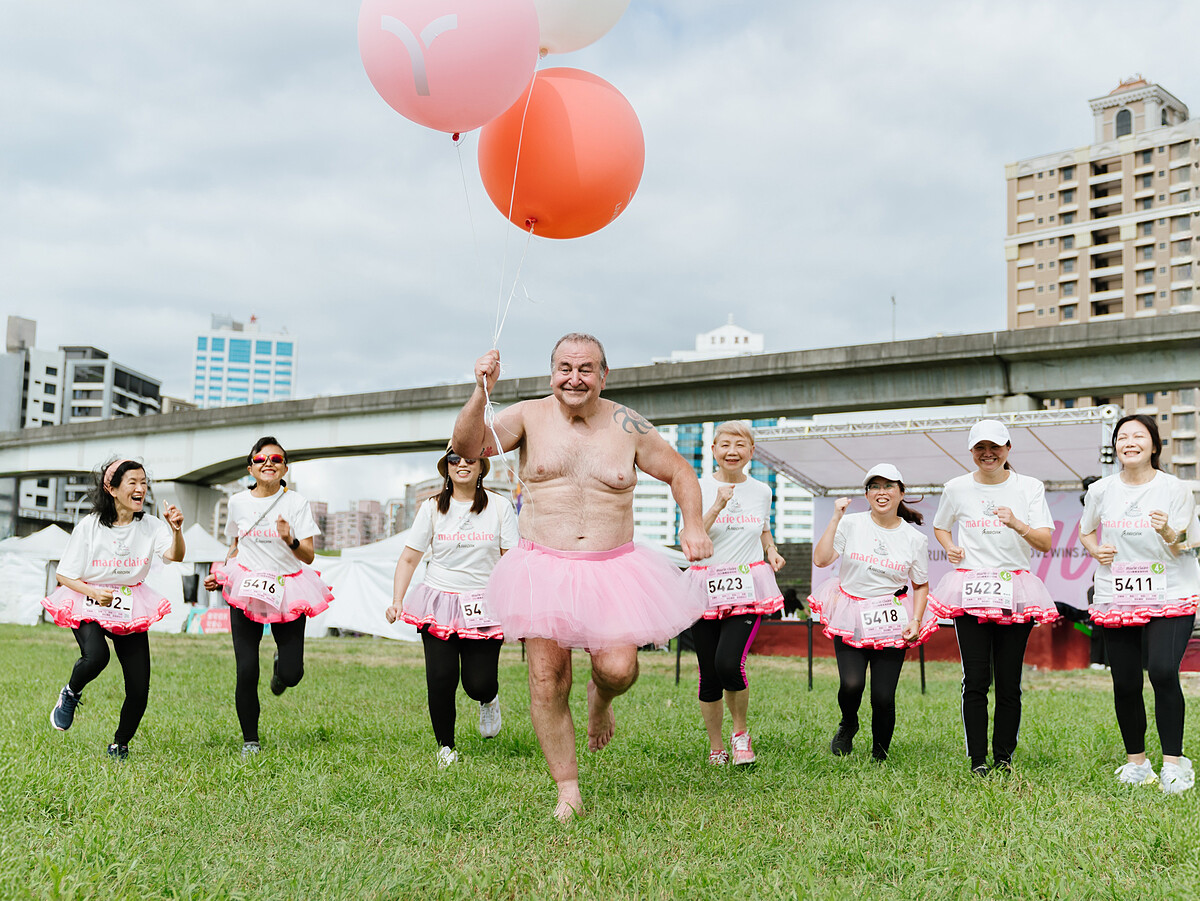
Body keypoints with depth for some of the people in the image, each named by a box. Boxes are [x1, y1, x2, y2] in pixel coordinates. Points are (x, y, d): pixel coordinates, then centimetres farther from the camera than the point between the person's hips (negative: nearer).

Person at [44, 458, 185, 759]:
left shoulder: (150, 526, -4)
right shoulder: (89, 526, -8)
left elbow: (175, 556, -21)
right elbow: (64, 576, -3)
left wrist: (176, 531, -41)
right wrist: (94, 592, -21)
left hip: (131, 609, 2)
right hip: (88, 606, -2)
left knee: (139, 691, -4)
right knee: (96, 656, -34)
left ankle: (120, 744, 24)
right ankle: (71, 694, 1)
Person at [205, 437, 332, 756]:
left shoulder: (296, 503, -2)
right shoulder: (238, 502, 7)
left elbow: (309, 556, -8)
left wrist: (290, 540, -26)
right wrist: (220, 573, 8)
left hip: (287, 589, -1)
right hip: (246, 587, 1)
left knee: (292, 675, -6)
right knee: (246, 672, -7)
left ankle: (281, 666, 34)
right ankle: (250, 740, 13)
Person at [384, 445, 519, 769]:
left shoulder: (499, 506, 2)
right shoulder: (432, 508, 3)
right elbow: (409, 558, 5)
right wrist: (397, 601, -6)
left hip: (484, 605, 0)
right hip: (440, 602, 1)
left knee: (478, 683, -6)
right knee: (441, 678, -10)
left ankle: (489, 700, 32)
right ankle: (445, 747, 12)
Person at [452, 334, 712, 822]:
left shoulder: (626, 426, 1)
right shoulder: (529, 416, 0)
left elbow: (680, 474, 10)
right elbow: (468, 447, -11)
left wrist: (694, 524, -5)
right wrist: (481, 393, -25)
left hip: (612, 569, 0)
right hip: (543, 568, 0)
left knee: (618, 668, -15)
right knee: (546, 682, -3)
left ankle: (600, 698, 25)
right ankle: (568, 791, 14)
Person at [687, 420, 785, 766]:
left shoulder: (761, 491, 10)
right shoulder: (699, 488, 0)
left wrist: (772, 551, 7)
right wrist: (717, 506, -18)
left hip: (748, 588, 0)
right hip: (706, 588, 0)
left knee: (729, 663, -19)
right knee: (709, 673, 2)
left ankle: (741, 732, 8)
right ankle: (715, 747, 23)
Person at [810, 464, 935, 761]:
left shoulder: (915, 539, 3)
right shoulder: (851, 524, -1)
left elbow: (921, 585, 13)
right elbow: (821, 560, -12)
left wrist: (916, 620, -2)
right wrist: (836, 518, -14)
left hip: (892, 621, 1)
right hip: (851, 619, 0)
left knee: (883, 697, -5)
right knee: (851, 685, -18)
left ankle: (879, 755, 20)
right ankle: (848, 725, 18)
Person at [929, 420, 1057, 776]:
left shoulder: (1029, 487, 4)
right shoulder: (957, 488, 7)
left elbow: (1045, 543, -2)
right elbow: (939, 527, 24)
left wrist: (1017, 524, -20)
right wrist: (950, 548, 3)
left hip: (1015, 590, 0)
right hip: (970, 591, 0)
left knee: (1009, 681, 0)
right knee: (975, 679, -5)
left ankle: (1004, 757, 11)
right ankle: (977, 759, 1)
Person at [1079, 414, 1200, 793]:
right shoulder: (1101, 490, 5)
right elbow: (1085, 532, 21)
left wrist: (1167, 532, -24)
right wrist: (1095, 550, -1)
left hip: (1169, 596, -2)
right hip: (1116, 599, 3)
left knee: (1163, 671, -19)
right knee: (1125, 684, 3)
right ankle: (1136, 761, 20)